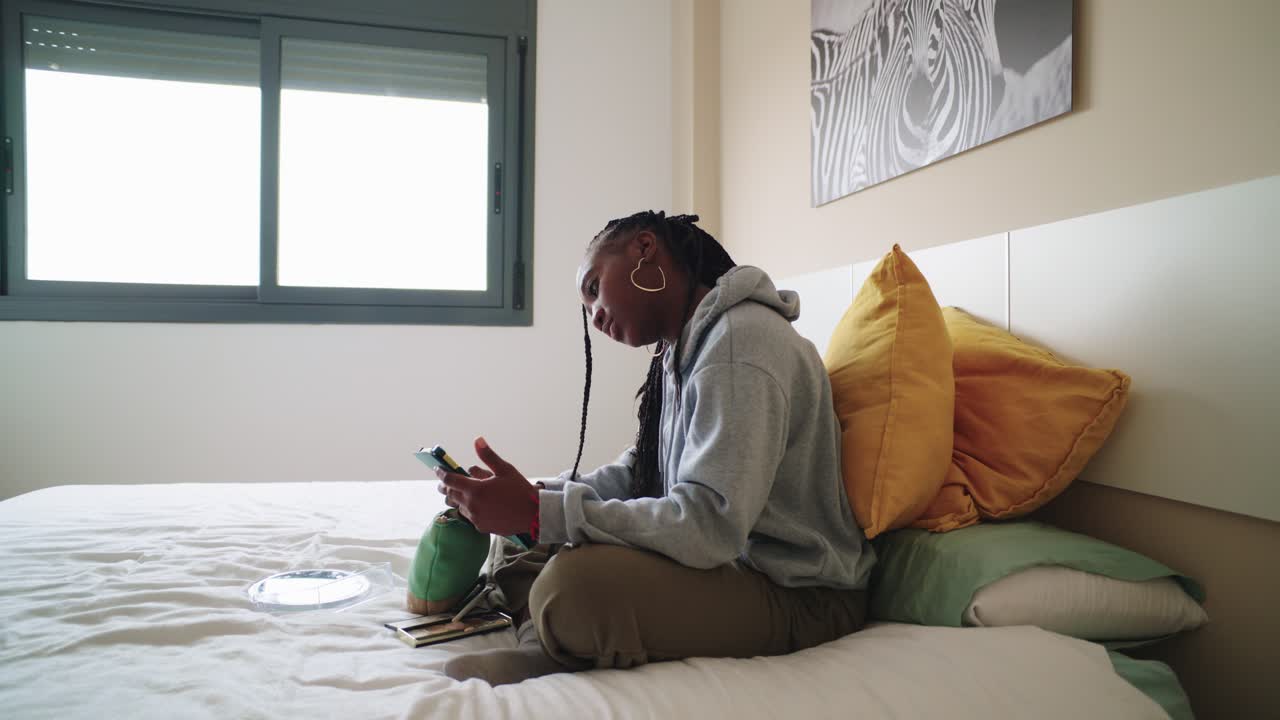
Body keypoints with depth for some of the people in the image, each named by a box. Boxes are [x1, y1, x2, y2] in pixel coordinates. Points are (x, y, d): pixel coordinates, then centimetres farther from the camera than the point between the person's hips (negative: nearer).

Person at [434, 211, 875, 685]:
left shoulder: (741, 340, -20)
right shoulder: (681, 350, 12)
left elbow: (709, 526, -28)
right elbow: (634, 473, 14)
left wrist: (539, 511, -26)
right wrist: (533, 495, -3)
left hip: (799, 595, -10)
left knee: (574, 585, -34)